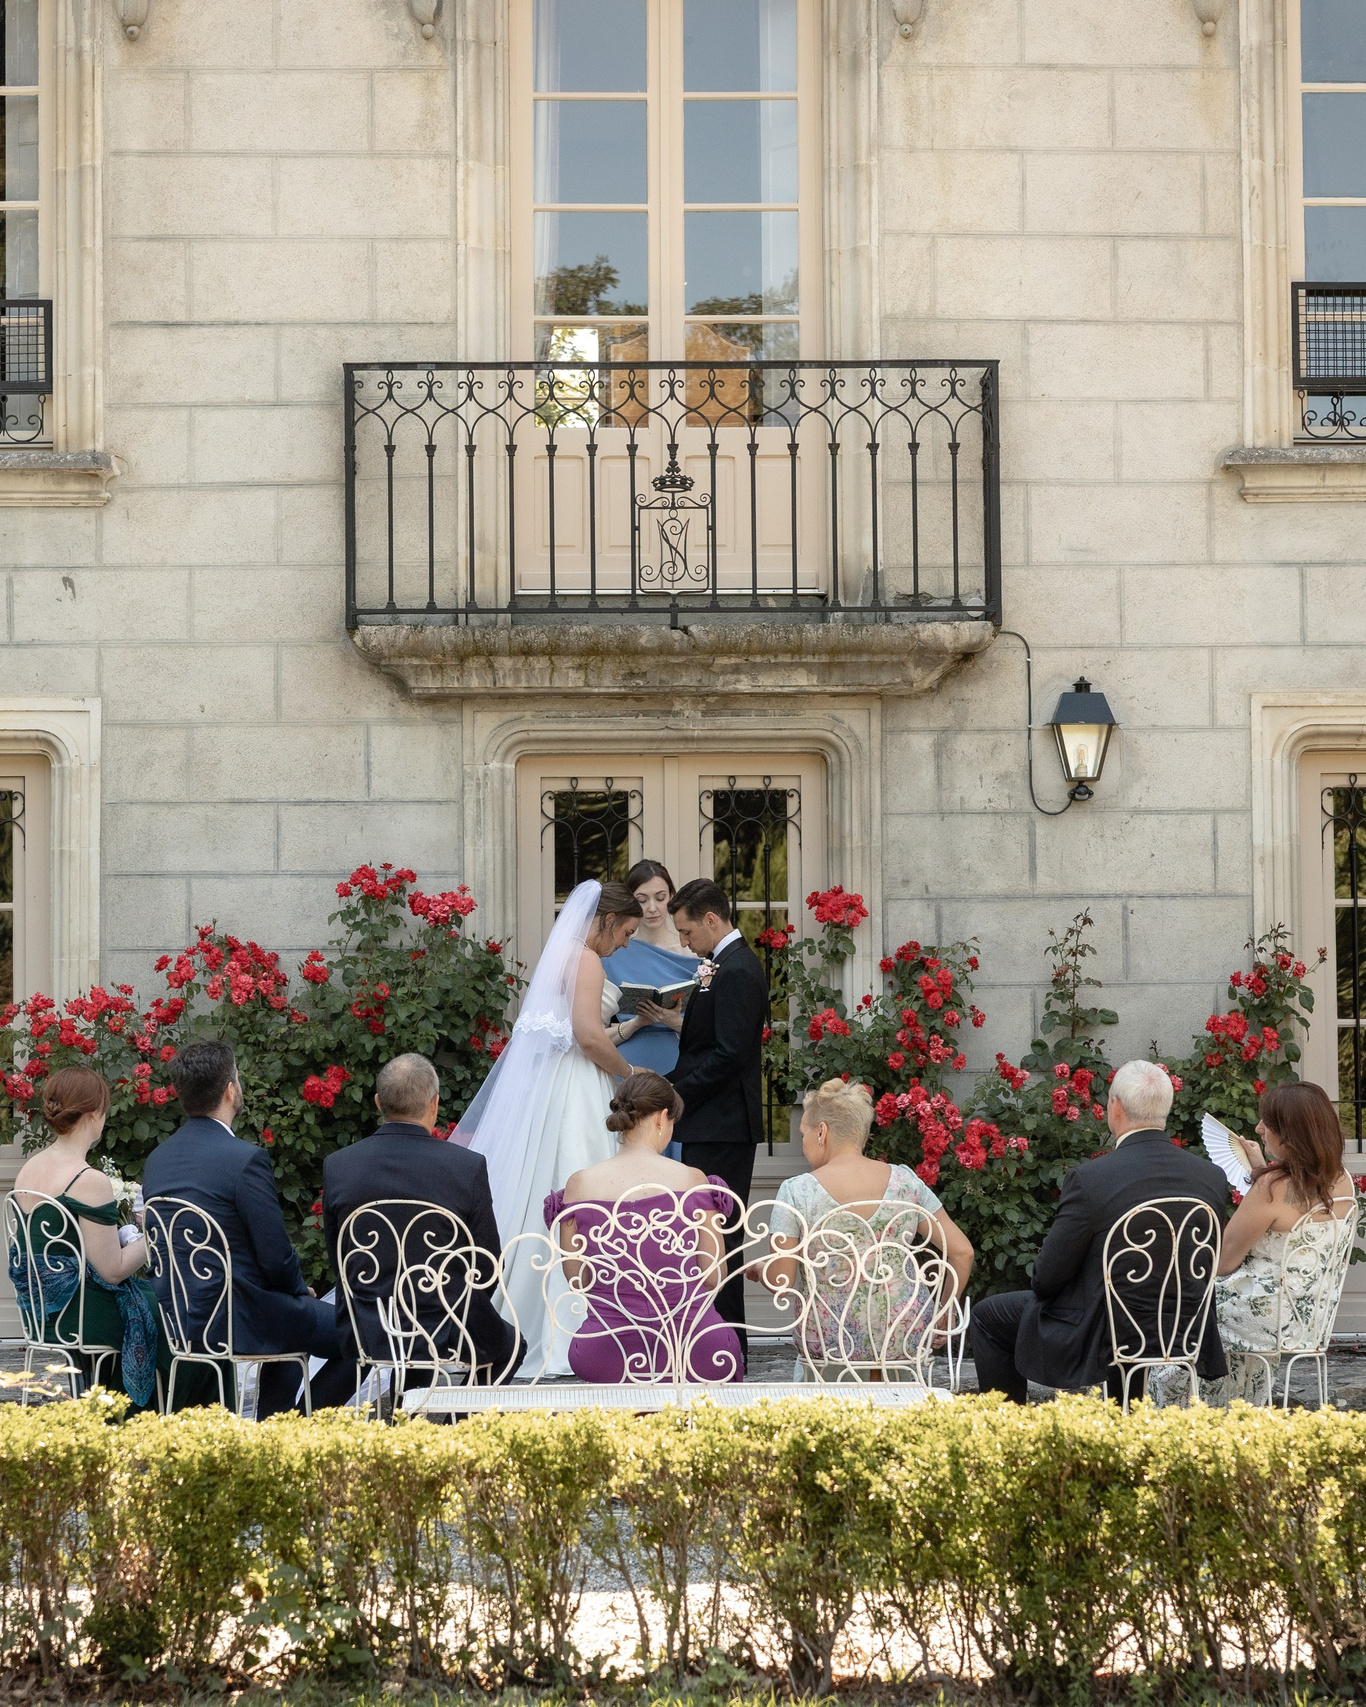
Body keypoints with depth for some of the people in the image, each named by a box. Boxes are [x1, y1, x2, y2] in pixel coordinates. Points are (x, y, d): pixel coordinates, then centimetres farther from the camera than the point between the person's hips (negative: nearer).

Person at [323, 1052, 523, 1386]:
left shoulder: (337, 1166, -6)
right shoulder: (468, 1167, -13)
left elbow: (338, 1261, 4)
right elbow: (488, 1268, -5)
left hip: (365, 1335, 4)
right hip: (447, 1334, -3)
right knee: (510, 1345, 30)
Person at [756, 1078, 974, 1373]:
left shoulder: (797, 1192, -11)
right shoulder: (905, 1181, -2)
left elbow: (781, 1282, -10)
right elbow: (962, 1252, -1)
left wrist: (760, 1269, 12)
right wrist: (944, 1313, 13)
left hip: (829, 1345, -1)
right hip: (906, 1341, 1)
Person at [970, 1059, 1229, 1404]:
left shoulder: (1089, 1178, -21)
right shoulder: (1213, 1177, -6)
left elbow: (1047, 1276, -13)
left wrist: (1041, 1285, 10)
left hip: (1104, 1337, -6)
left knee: (988, 1316, 15)